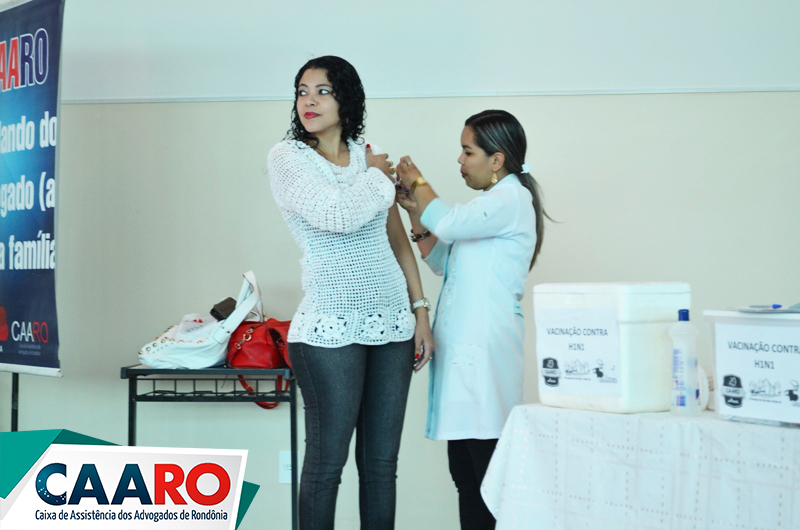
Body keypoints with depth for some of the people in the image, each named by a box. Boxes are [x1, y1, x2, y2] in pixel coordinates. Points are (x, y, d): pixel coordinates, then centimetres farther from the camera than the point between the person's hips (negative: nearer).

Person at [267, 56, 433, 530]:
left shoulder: (369, 155, 13)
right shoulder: (288, 158, -1)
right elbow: (339, 215, -17)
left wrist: (420, 310, 11)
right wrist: (376, 176, 0)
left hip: (392, 325, 5)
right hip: (331, 328, -5)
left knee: (381, 462, 8)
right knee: (328, 460, -1)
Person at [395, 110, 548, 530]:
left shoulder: (511, 200, -8)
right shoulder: (493, 203, 23)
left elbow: (446, 222, -23)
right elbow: (441, 262, 27)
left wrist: (419, 183, -5)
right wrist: (414, 211, 16)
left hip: (485, 349, -10)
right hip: (464, 348, 10)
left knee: (487, 473, -11)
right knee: (465, 472, 8)